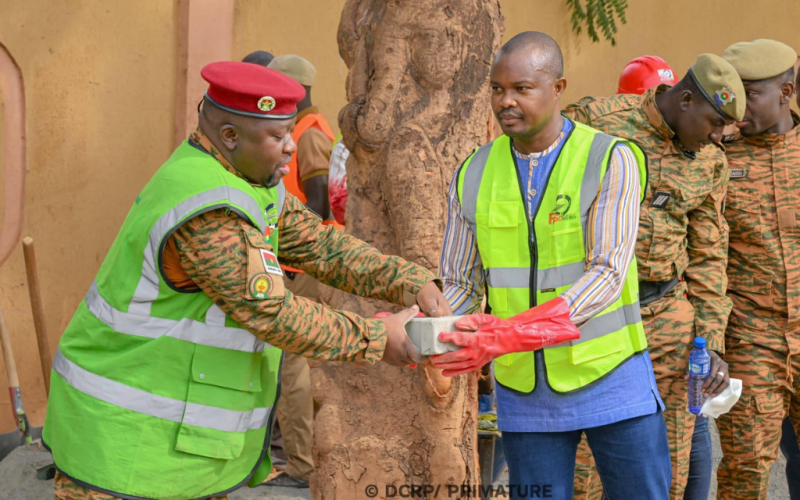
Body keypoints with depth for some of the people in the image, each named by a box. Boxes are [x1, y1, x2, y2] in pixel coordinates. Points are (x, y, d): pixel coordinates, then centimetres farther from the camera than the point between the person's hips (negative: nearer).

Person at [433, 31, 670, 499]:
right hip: (525, 390, 3)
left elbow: (607, 277, -19)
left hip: (610, 377, -2)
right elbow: (459, 286, 6)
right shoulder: (474, 175, 2)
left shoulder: (611, 161, -10)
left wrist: (509, 335, -31)